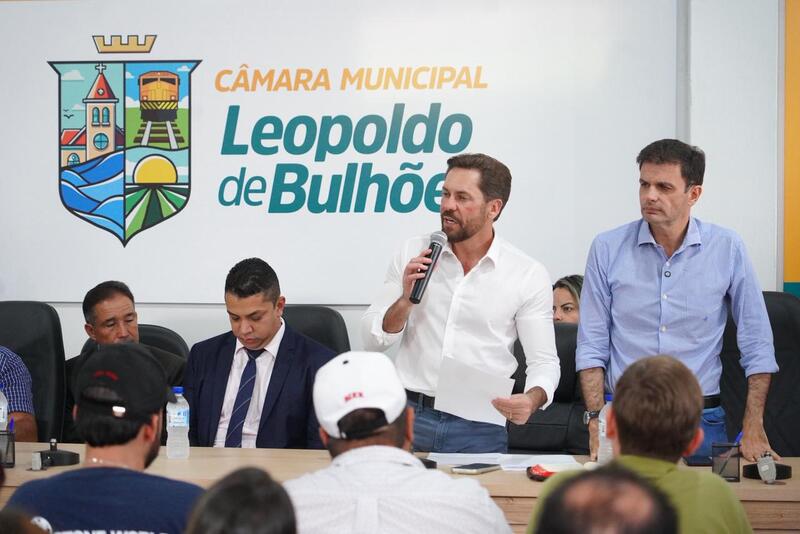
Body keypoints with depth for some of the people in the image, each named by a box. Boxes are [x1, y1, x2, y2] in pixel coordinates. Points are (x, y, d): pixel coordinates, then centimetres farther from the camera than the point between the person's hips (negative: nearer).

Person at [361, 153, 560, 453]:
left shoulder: (529, 276, -2)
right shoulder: (413, 254, 4)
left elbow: (544, 362, 1)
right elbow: (372, 342, 6)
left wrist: (532, 400, -21)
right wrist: (405, 299, -13)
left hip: (479, 428, -1)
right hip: (409, 417, 2)